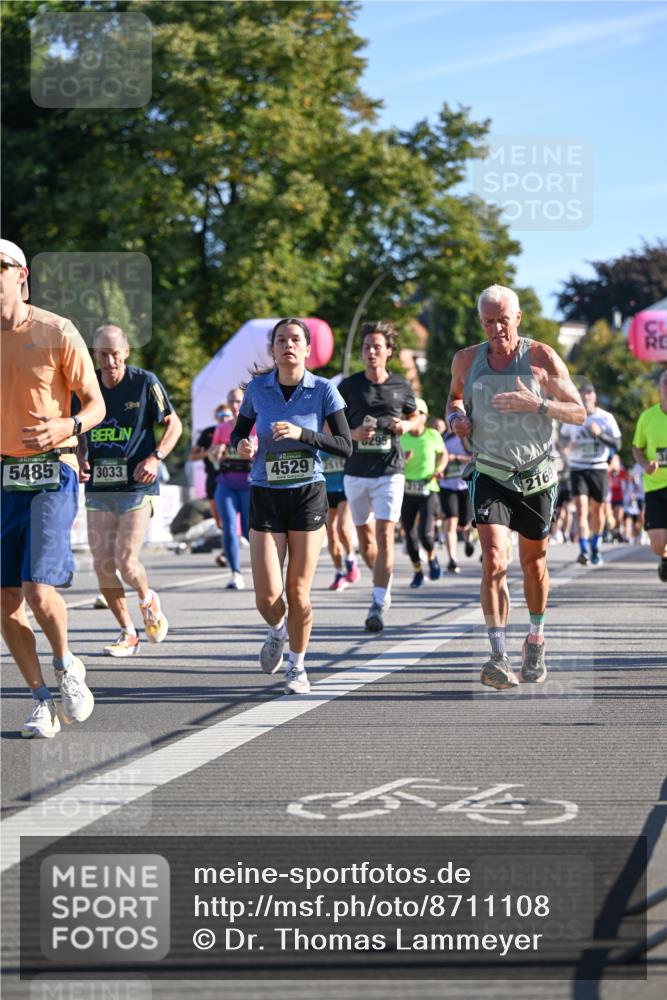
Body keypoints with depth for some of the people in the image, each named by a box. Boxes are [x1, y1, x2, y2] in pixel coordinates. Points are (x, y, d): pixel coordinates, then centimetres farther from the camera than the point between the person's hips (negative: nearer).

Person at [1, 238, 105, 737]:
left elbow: (96, 404, -1)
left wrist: (66, 426, -22)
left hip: (51, 475, -4)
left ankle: (67, 667, 13)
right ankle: (42, 699, 16)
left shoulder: (57, 332, -4)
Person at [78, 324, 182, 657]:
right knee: (103, 564, -1)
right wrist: (81, 460, 0)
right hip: (98, 488, 4)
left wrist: (155, 458, -11)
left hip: (137, 485, -4)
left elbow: (174, 424, 3)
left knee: (126, 561, -12)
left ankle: (148, 602, 22)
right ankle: (128, 633, 15)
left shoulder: (145, 383, -5)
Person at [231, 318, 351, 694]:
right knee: (267, 597, -6)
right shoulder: (257, 388, 0)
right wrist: (242, 445, -9)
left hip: (308, 494, -1)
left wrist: (302, 433, -23)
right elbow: (240, 431, 15)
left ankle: (298, 667, 21)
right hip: (265, 497, 1)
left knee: (298, 591, 0)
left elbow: (346, 446, -10)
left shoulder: (324, 390, -5)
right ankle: (278, 630, 30)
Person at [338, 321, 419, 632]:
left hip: (390, 471, -2)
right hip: (356, 471, 2)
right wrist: (354, 434, -15)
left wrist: (406, 425, -4)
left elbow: (415, 416, 19)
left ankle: (379, 604, -15)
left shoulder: (402, 386, 4)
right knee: (365, 535, 10)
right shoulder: (348, 387, 1)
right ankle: (383, 587, 36)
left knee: (385, 534, -14)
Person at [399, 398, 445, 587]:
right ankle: (417, 572, 20)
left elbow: (443, 454, 18)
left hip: (428, 490, -2)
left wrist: (439, 469, 0)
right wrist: (402, 460, -19)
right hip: (407, 491, 2)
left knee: (425, 533, -15)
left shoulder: (433, 436, 0)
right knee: (410, 535, 2)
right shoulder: (401, 438, 1)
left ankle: (432, 557, 18)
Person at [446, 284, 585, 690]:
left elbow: (579, 412, -8)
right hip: (490, 476, 0)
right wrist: (456, 417, -2)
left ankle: (536, 640, 38)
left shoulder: (542, 358, -8)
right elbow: (455, 395, 22)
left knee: (533, 562, 14)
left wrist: (537, 404, -25)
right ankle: (499, 657, -24)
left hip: (537, 476, 0)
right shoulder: (467, 360, -1)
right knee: (494, 562, -18)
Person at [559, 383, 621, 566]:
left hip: (599, 468, 0)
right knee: (581, 509, -15)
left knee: (597, 510, 9)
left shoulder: (606, 418, -1)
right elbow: (563, 436, 19)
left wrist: (600, 433, -20)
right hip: (577, 468, 0)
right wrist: (568, 444, -5)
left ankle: (595, 548, 30)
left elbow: (617, 444, -4)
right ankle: (584, 551, -24)